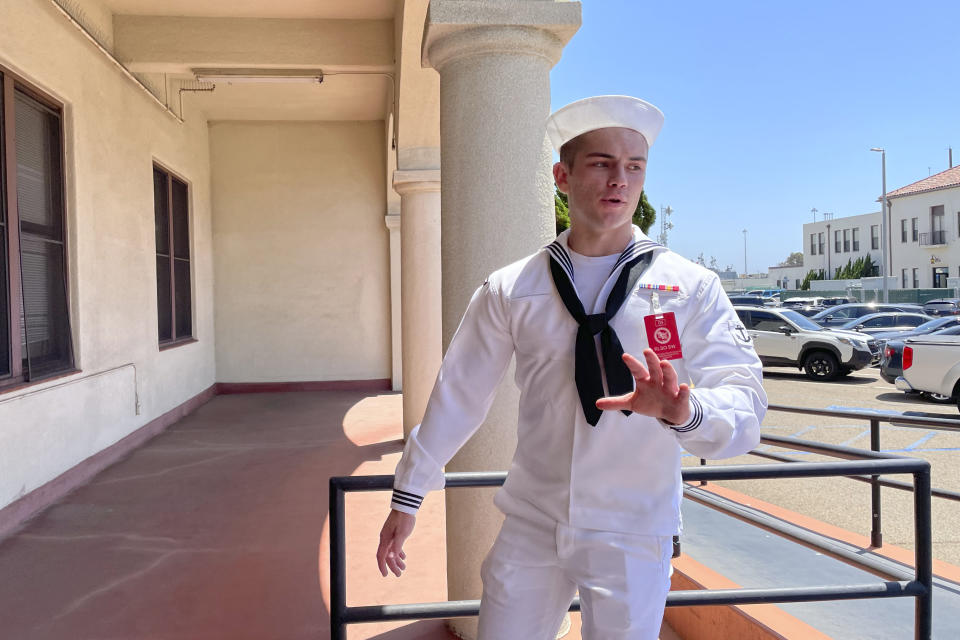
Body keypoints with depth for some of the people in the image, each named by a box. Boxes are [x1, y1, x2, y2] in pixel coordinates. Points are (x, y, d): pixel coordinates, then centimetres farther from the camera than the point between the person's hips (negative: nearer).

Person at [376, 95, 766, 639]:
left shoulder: (691, 288, -6)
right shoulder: (510, 290, -2)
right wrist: (408, 496, 10)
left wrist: (685, 412, -36)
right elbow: (459, 394, 4)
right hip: (531, 529, 1)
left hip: (633, 538, -1)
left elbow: (745, 407, -14)